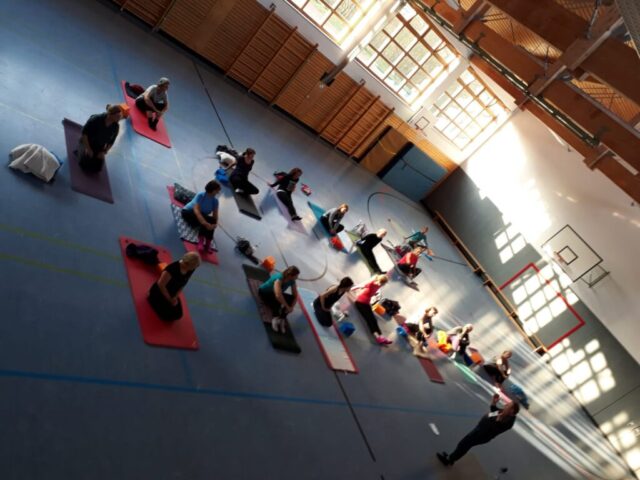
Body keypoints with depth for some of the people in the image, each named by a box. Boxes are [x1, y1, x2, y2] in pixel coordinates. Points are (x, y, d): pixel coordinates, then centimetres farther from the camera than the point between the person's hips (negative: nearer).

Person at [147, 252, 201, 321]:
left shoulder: (191, 269, -13)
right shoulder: (172, 268, -35)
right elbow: (161, 285, -27)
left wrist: (175, 297, -10)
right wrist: (170, 299, -17)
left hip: (172, 294, 7)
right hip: (159, 292, -7)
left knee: (178, 315, 4)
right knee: (169, 316, -11)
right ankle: (152, 297, 9)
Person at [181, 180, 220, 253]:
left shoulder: (215, 200, -9)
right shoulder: (200, 195, -24)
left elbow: (215, 215, -12)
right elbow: (196, 210, -36)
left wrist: (215, 224, -35)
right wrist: (205, 223, -49)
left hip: (201, 215, 5)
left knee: (211, 222, -25)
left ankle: (207, 244, -24)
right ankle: (201, 241, -33)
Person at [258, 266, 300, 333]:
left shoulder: (291, 281, -15)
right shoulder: (279, 278, -36)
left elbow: (295, 296, -9)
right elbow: (278, 295, -46)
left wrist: (291, 307, -25)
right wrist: (287, 307, -37)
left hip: (275, 294, 7)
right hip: (264, 292, -6)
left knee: (291, 298, -16)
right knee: (277, 300, -36)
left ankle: (282, 319, -14)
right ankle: (275, 318, -22)